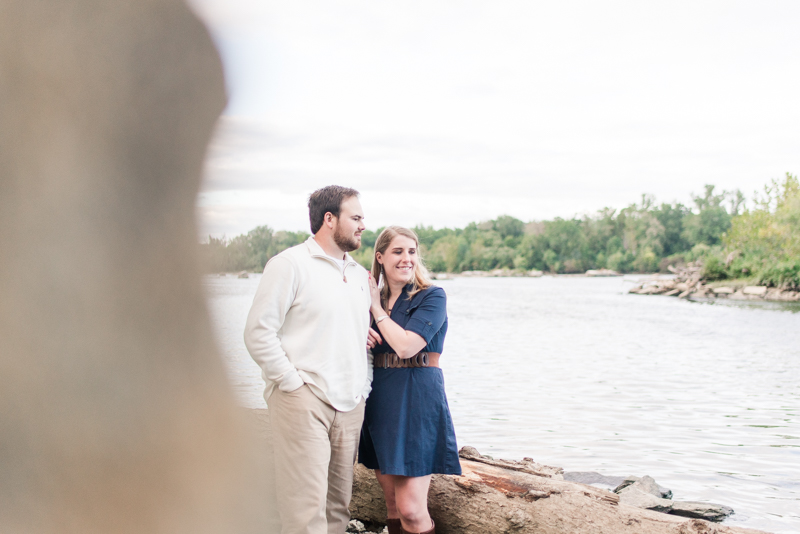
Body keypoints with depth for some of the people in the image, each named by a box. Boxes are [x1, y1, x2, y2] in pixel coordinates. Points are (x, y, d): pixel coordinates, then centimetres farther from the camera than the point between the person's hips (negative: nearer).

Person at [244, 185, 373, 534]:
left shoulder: (359, 273, 17)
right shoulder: (290, 264, -5)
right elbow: (258, 333, -9)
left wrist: (363, 385, 12)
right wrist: (294, 384, -12)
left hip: (350, 404, 7)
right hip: (304, 402, -7)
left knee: (338, 503, 9)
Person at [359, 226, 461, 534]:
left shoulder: (432, 297, -4)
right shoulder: (373, 299, 12)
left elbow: (405, 345, -17)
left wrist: (377, 308, -5)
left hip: (417, 402, -6)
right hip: (380, 402, 6)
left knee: (410, 509, -10)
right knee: (391, 503, 11)